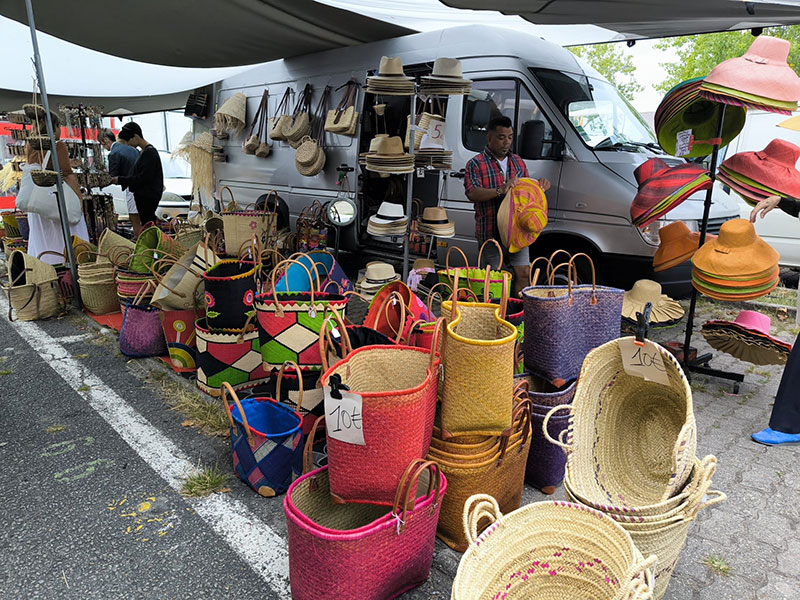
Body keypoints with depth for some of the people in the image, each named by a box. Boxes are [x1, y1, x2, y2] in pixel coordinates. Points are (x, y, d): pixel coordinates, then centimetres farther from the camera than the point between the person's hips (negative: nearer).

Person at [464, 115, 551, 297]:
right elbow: (472, 193, -17)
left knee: (523, 273, 5)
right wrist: (500, 190, -30)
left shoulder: (518, 162, 17)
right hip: (491, 232, -5)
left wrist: (540, 186, 2)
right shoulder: (476, 164, -3)